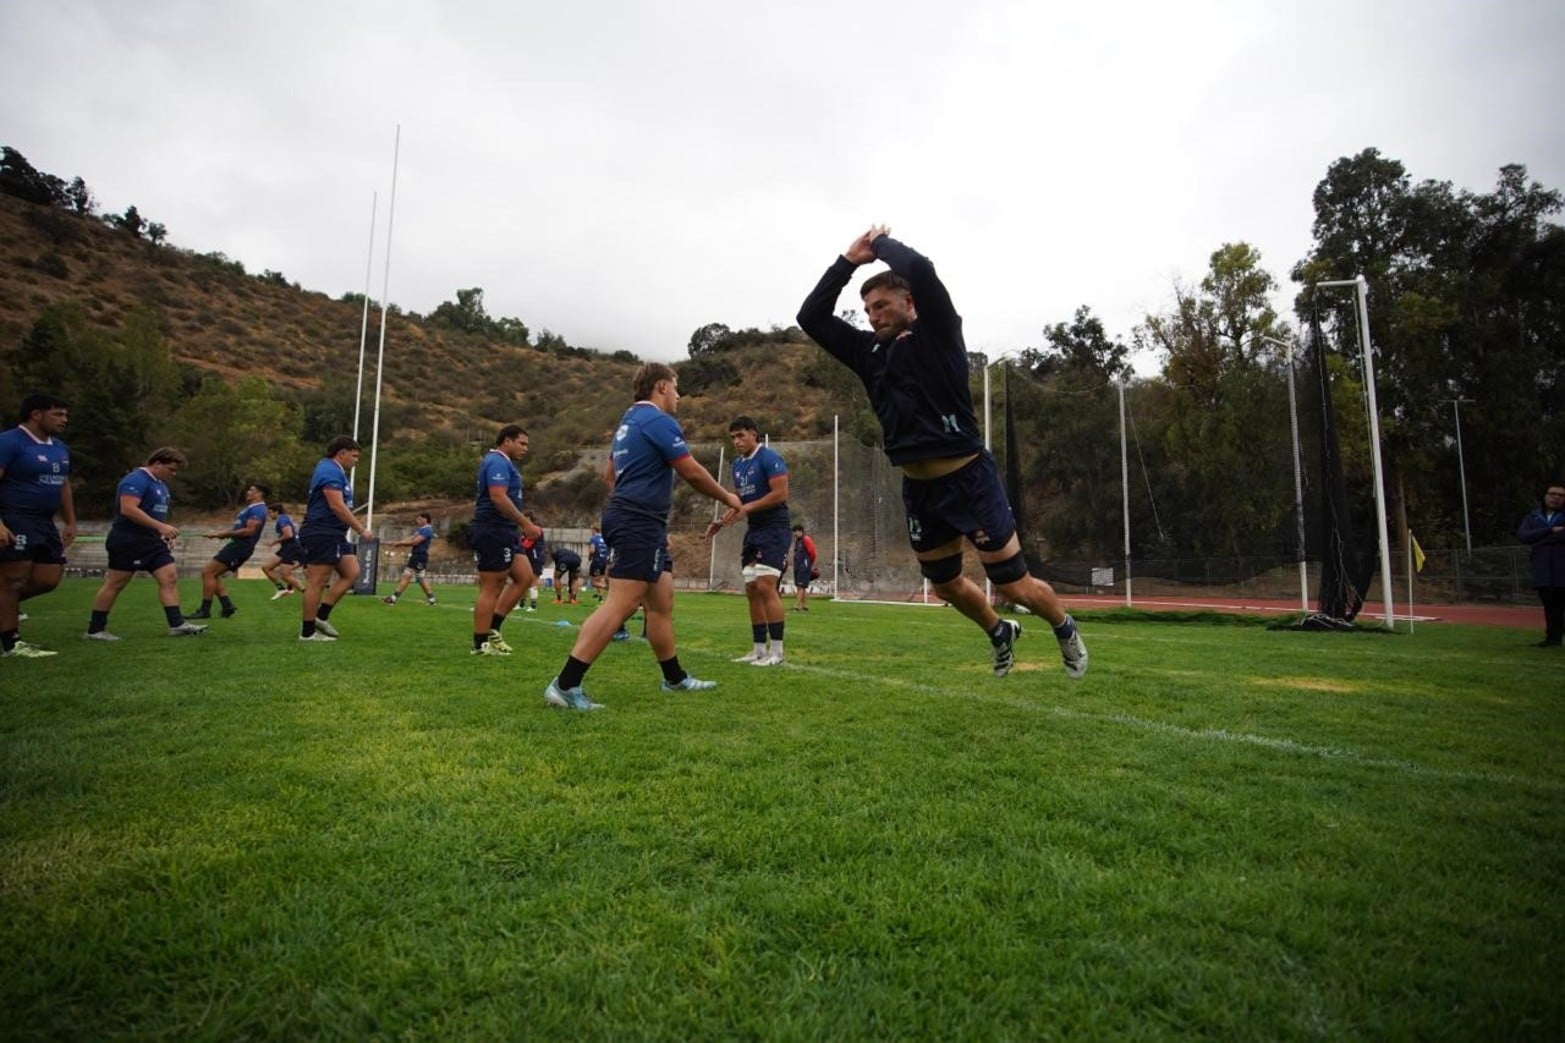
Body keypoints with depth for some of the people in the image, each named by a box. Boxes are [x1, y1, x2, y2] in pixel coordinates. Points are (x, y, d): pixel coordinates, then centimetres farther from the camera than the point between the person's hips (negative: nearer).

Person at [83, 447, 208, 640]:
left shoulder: (160, 483, 16)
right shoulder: (136, 480, -15)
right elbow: (128, 509, -26)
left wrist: (164, 532, 13)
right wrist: (160, 526, -27)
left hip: (153, 541, 9)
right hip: (129, 541, -9)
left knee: (170, 578, -2)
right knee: (114, 584, 0)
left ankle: (177, 624, -4)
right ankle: (95, 629, 11)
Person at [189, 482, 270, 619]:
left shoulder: (258, 509, -12)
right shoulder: (251, 508, 21)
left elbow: (249, 531, -23)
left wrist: (225, 533, -16)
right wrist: (219, 533, 8)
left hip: (240, 546, -10)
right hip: (236, 545, 10)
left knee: (208, 573, -10)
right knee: (212, 575, 10)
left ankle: (205, 610, -5)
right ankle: (227, 605, 7)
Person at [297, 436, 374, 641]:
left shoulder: (335, 471, 18)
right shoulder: (330, 471, -14)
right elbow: (336, 505, -23)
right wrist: (362, 529, -21)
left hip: (334, 535, 11)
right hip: (322, 534, -11)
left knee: (351, 572, 8)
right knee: (318, 582, -5)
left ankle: (321, 617, 12)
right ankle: (307, 632, 3)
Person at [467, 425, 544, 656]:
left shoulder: (502, 463, 21)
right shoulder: (498, 462, -12)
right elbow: (498, 497, -24)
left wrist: (519, 526, 24)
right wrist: (525, 524, -21)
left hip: (503, 532, 11)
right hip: (493, 532, -11)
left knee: (525, 577, 10)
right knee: (491, 588, -5)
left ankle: (492, 628, 13)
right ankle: (481, 644, 3)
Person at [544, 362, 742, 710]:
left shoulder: (630, 419, 19)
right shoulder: (659, 420, -11)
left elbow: (609, 473, 25)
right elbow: (692, 472, -10)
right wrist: (727, 498, 4)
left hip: (642, 524, 11)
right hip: (639, 523, -11)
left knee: (661, 602, 14)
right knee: (620, 605, -13)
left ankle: (675, 678, 24)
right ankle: (565, 685, -13)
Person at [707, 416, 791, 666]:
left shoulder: (769, 457, -11)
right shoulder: (738, 464, 14)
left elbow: (780, 494, -19)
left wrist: (748, 508, -23)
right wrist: (722, 521, 6)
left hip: (773, 530, -9)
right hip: (753, 531, 9)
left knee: (766, 587, -15)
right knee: (752, 590, 7)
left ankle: (776, 651, -8)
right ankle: (758, 649, 13)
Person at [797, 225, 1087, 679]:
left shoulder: (938, 332, -5)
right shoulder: (870, 351, 9)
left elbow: (919, 269, -21)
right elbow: (811, 318, 7)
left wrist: (882, 242, -3)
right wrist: (849, 259, 4)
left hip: (968, 477, -6)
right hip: (918, 487, 6)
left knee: (1015, 585, 1)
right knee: (947, 586, 19)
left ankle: (1066, 630, 32)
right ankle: (1000, 634, 48)